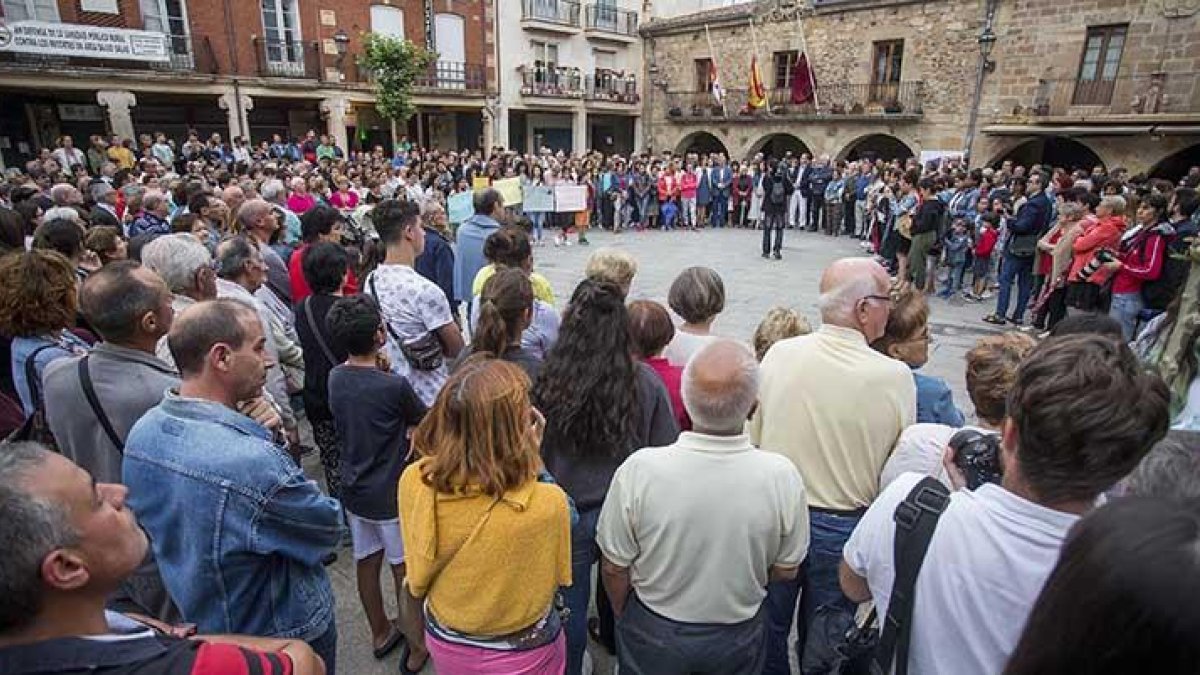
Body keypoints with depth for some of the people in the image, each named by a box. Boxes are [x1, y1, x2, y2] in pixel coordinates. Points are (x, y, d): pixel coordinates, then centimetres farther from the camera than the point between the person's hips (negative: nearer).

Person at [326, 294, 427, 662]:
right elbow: (424, 420, -8)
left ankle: (380, 632, 39)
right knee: (405, 571, 11)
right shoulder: (394, 386, -25)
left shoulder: (335, 378, -6)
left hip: (354, 490, 6)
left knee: (366, 561, 20)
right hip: (392, 494, -6)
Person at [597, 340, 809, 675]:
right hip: (739, 636, 2)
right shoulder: (782, 476, -25)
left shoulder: (639, 470, -29)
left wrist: (624, 616, 5)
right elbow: (786, 571, -9)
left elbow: (614, 568, -15)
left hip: (652, 634, -1)